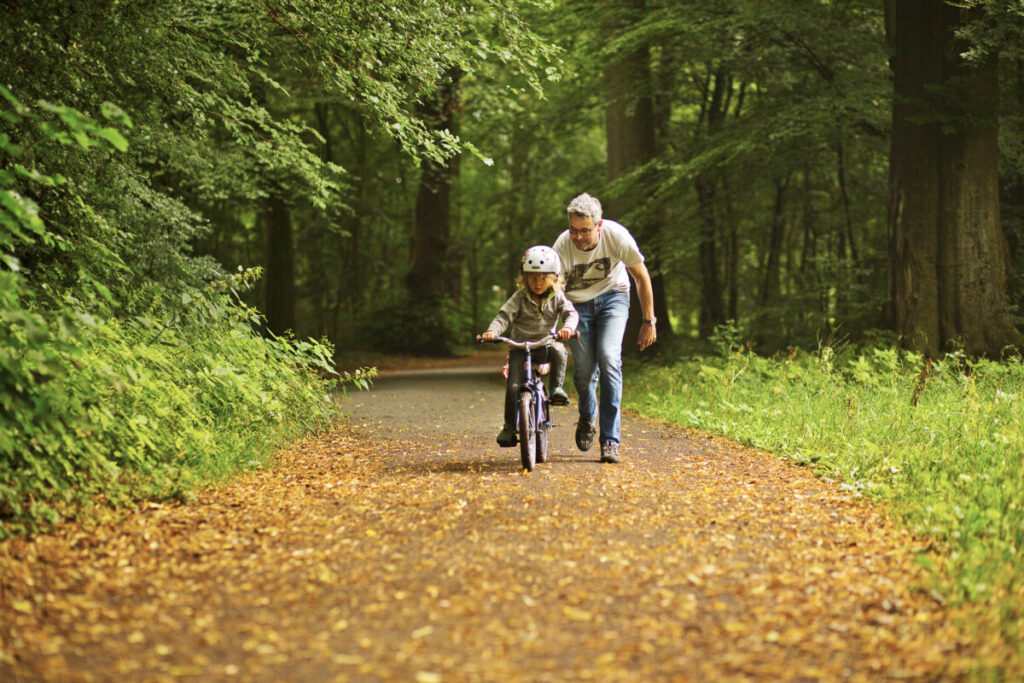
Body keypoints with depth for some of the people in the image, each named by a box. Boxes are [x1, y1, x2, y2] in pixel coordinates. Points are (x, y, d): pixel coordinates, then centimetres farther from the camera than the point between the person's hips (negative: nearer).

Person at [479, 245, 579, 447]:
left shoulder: (557, 297, 1)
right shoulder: (520, 298, -3)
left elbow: (571, 313, -11)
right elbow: (504, 316, -10)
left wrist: (568, 327, -35)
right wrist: (492, 331, -31)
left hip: (546, 343, 1)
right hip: (520, 346, 0)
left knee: (559, 352, -36)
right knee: (514, 385, -15)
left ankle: (556, 387, -19)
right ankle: (510, 426, -2)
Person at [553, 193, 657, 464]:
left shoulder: (616, 235, -25)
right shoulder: (563, 246, -26)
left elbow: (642, 277, -10)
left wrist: (649, 322, -6)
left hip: (612, 297, -1)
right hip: (578, 303, 1)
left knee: (609, 358, -22)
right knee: (584, 369, -10)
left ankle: (610, 441, -18)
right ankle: (587, 417, 27)